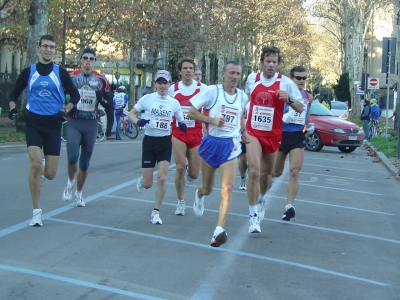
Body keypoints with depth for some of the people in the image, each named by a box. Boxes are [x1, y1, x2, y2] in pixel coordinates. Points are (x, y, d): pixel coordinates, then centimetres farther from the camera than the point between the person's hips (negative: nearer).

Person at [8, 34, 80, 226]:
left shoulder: (61, 73, 4)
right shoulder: (28, 72, 5)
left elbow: (75, 96, 12)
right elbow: (14, 94, 13)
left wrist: (65, 110, -5)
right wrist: (13, 108, -6)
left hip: (53, 124, 1)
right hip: (33, 123, -1)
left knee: (50, 174, -3)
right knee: (35, 165, -19)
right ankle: (37, 212, -8)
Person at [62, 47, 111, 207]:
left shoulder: (101, 80, 3)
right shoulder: (70, 77, 0)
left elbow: (108, 103, 8)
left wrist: (102, 98, -13)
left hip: (91, 124, 2)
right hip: (74, 122, -2)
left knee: (85, 163, 9)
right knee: (72, 158, -20)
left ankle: (79, 192, 30)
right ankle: (70, 182, 11)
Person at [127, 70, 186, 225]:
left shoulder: (174, 102, 3)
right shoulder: (147, 98, -4)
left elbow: (180, 121, 13)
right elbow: (131, 113, 0)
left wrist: (182, 125, -11)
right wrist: (138, 121, -22)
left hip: (165, 142, 1)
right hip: (149, 141, -1)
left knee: (162, 179, -10)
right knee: (147, 184, 0)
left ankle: (156, 212, 7)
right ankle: (141, 181, 40)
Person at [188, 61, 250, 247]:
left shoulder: (243, 97, 5)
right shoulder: (212, 91, -8)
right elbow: (191, 112, -7)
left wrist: (244, 132, 10)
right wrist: (212, 120, -19)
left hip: (231, 145, 2)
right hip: (212, 142, -2)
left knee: (227, 189, -16)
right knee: (207, 188, 14)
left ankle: (219, 231, -22)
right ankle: (199, 194, 53)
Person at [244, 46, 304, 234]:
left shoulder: (286, 83, -7)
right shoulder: (252, 78, 1)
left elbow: (300, 108, -6)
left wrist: (288, 99, -23)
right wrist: (243, 113, 16)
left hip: (272, 135, 1)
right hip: (253, 132, 0)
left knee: (266, 173, 15)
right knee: (254, 170, -18)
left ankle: (261, 199, 47)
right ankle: (253, 215, -13)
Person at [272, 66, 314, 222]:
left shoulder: (308, 97, 7)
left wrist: (309, 125, 5)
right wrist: (284, 118, -29)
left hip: (298, 137, 3)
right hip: (282, 134, -3)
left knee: (294, 172, -9)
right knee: (277, 172, 11)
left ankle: (289, 206, -8)